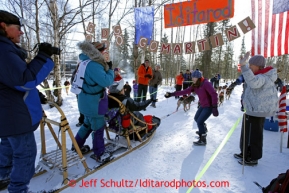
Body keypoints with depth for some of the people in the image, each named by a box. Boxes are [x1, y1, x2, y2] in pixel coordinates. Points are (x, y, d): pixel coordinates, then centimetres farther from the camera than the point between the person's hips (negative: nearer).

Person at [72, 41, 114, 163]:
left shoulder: (85, 63, 8)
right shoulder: (93, 65, -24)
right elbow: (106, 82, -26)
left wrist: (106, 68, 2)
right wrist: (110, 70, -10)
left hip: (87, 102, 10)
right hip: (93, 104, -10)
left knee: (88, 124, 24)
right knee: (98, 128, 4)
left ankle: (77, 146, 38)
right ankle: (99, 155, 19)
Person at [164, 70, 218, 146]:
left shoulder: (206, 83, -24)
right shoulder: (195, 86, -1)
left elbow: (214, 94, -28)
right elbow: (184, 91, -6)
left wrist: (214, 107, -32)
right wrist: (171, 94, -11)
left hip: (209, 106, -8)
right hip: (202, 105, 9)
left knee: (199, 121, -10)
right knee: (196, 118, 21)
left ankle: (203, 140, 8)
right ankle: (203, 129, 50)